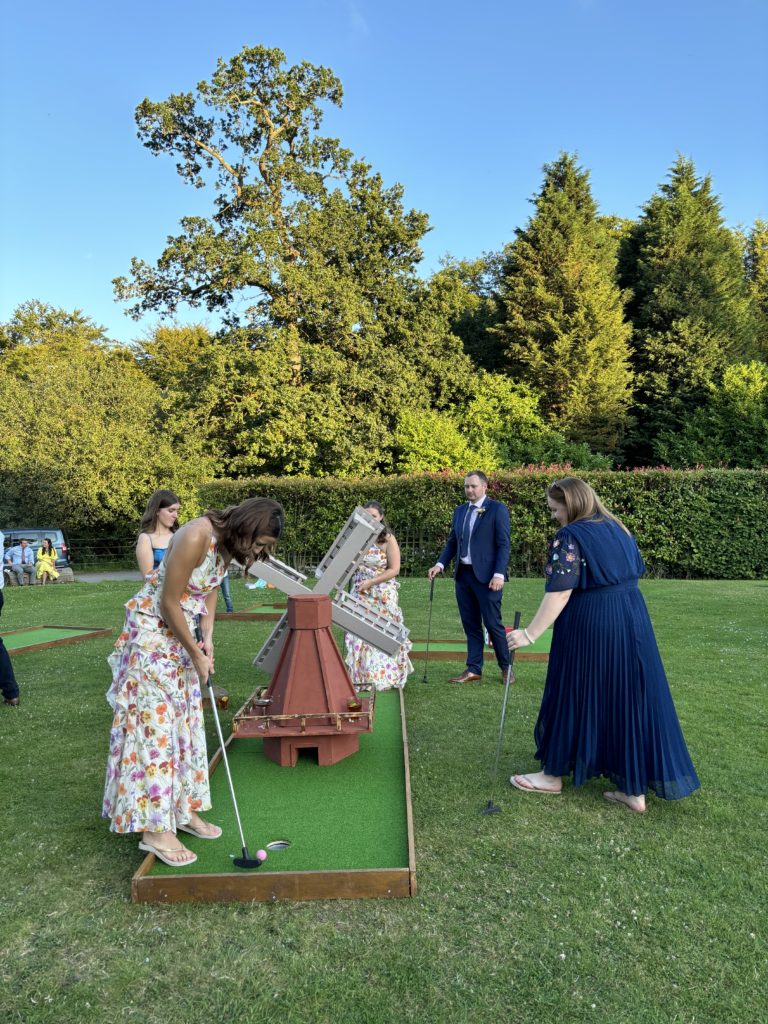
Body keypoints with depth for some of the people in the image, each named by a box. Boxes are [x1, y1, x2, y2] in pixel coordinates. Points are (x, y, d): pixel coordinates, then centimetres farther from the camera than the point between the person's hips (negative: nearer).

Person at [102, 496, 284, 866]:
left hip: (184, 632, 9)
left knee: (186, 721, 12)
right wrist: (196, 655, -14)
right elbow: (169, 603, -23)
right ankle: (155, 829, 3)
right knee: (155, 722, -5)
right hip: (153, 631, -9)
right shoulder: (196, 536, -28)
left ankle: (184, 810, 24)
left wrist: (207, 638, 0)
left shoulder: (228, 542, -3)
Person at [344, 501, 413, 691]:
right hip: (360, 594, 4)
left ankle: (385, 678, 13)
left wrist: (370, 582, -16)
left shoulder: (388, 540, -7)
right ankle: (362, 677, 14)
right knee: (360, 634, 3)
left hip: (383, 595, -4)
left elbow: (394, 569, -10)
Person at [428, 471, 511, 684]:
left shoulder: (497, 509, -5)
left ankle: (506, 668, 17)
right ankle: (473, 670, 18)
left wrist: (499, 574, -17)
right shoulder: (459, 511, 13)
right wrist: (440, 564, 1)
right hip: (463, 575, 6)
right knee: (471, 625, 10)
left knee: (493, 624, 0)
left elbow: (503, 544, -9)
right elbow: (452, 542, 16)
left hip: (486, 576, -6)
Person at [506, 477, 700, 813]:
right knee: (630, 698, 11)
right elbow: (634, 573, 17)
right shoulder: (617, 528, 11)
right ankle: (635, 789, 18)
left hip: (590, 625, -7)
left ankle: (554, 773, 23)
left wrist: (530, 633, -20)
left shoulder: (569, 537, -12)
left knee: (575, 695, 7)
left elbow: (559, 592, -20)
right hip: (633, 620, 7)